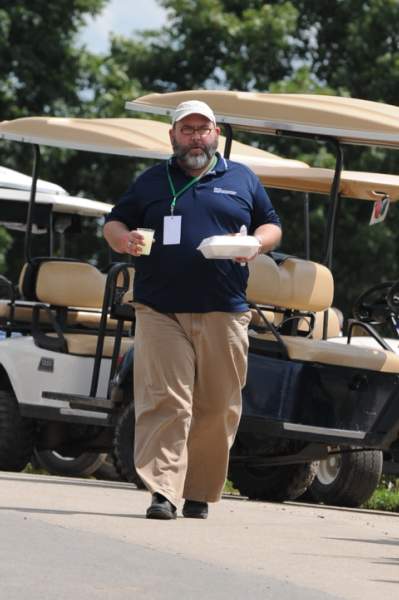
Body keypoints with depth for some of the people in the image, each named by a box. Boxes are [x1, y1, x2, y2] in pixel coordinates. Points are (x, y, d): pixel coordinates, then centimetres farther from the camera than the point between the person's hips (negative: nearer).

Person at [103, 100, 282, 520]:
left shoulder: (242, 179, 16)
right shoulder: (151, 181, 15)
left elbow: (272, 227, 18)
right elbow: (113, 224, 17)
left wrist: (254, 244, -4)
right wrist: (124, 239, -7)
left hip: (224, 312, 1)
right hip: (162, 312, -1)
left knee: (217, 407, 2)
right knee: (165, 401, -13)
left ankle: (199, 493, 12)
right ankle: (162, 490, -18)